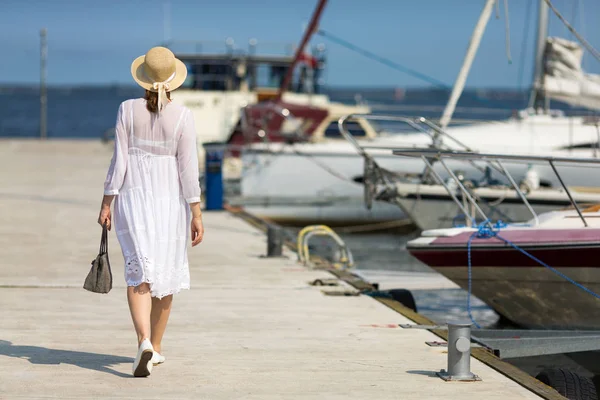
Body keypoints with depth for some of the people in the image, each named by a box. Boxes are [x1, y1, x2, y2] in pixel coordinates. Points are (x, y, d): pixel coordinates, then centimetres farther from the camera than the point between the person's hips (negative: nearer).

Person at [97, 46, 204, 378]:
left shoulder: (127, 110, -5)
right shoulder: (182, 117, -8)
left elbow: (119, 161, -6)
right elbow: (188, 168, -9)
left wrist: (106, 204, 1)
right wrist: (196, 215, -5)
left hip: (131, 200, 0)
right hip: (170, 202, 0)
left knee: (138, 274, -2)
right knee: (166, 274, 15)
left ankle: (144, 341, -24)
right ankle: (155, 348, 23)